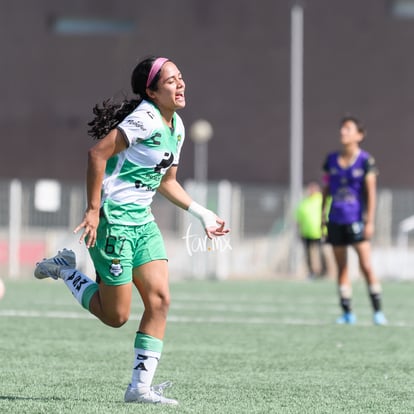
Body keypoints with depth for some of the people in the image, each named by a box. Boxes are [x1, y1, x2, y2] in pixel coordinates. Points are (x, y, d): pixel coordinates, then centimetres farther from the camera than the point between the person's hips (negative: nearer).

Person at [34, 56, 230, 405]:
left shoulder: (176, 127, 12)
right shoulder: (146, 118, -17)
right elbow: (98, 153, -21)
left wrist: (203, 214, 18)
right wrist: (93, 209, -23)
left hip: (143, 222, 9)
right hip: (114, 221, -9)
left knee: (160, 300, -4)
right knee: (116, 316, -2)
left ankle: (140, 386, 1)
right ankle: (64, 268, 20)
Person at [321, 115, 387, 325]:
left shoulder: (365, 160, -4)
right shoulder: (331, 160, 8)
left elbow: (371, 192, -5)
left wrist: (370, 221, -10)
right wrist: (322, 216, 11)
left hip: (357, 219, -4)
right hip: (336, 220, 4)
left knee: (366, 266, -9)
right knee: (341, 267, 5)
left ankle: (378, 311, -4)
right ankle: (347, 312, 10)